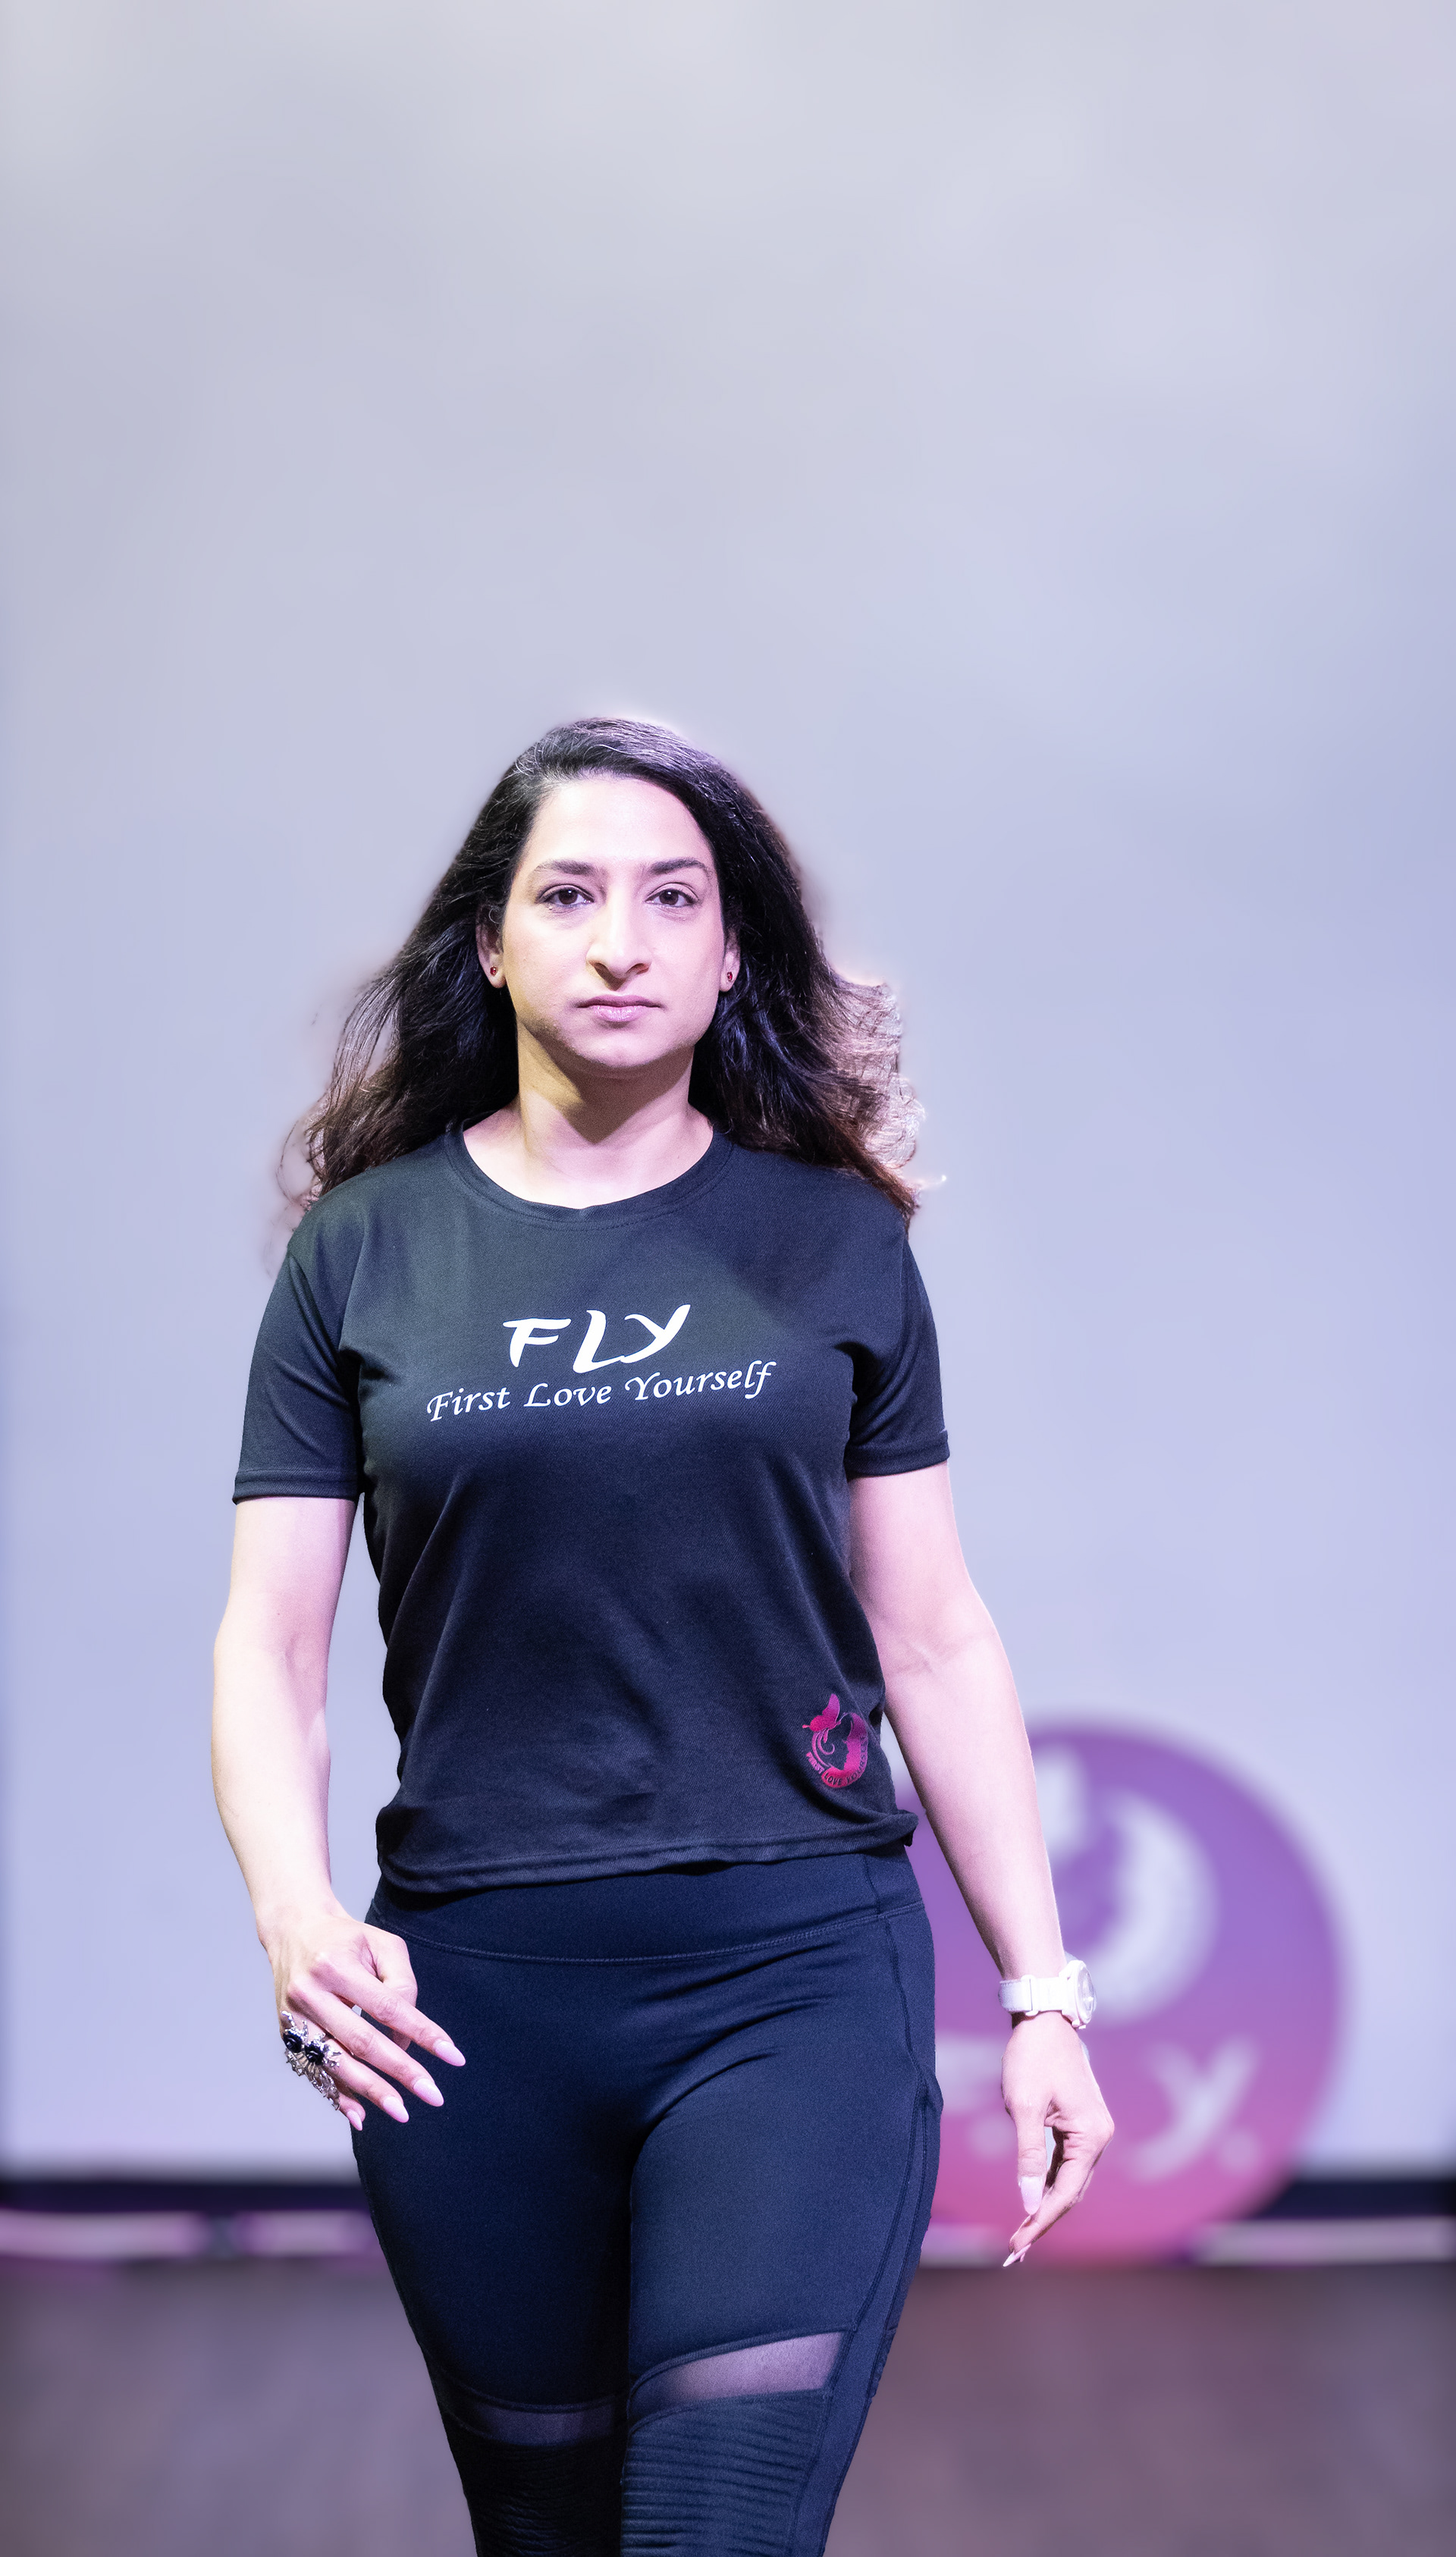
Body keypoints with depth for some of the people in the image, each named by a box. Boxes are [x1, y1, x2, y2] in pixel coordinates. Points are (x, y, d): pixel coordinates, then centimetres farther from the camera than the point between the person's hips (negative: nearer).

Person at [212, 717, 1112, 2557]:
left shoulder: (830, 1238, 5)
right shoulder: (370, 1247, 5)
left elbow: (935, 1644, 8)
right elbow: (269, 1644, 3)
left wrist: (1040, 1991, 6)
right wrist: (293, 1910, -15)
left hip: (797, 1968, -1)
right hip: (469, 1991, 1)